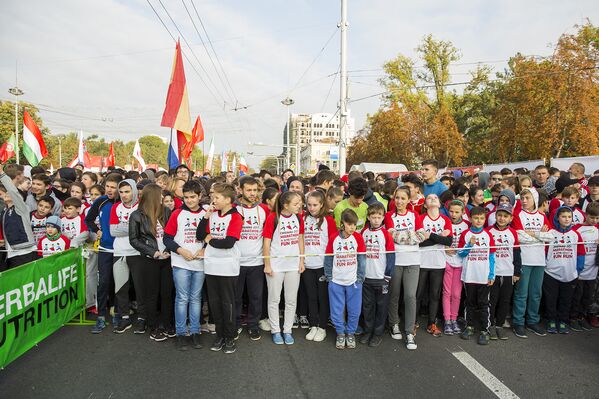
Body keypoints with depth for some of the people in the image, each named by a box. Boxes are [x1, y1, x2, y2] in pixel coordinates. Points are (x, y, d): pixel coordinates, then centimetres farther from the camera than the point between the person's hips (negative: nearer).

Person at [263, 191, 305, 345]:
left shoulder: (298, 218, -1)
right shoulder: (273, 218, -15)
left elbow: (300, 240, 7)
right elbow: (266, 243, -10)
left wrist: (302, 261, 6)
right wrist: (267, 265, -9)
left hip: (293, 265, 4)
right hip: (275, 265, -4)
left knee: (291, 300, 11)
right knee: (274, 299, 10)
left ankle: (287, 330, 26)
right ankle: (275, 331, 25)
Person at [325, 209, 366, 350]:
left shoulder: (358, 237, -6)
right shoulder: (334, 238, -7)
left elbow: (362, 259, -3)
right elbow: (328, 258, 0)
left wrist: (360, 278, -5)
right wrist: (328, 277, 0)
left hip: (353, 281, 0)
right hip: (336, 281, 0)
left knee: (354, 311, 9)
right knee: (337, 311, 8)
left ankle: (350, 333, 30)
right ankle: (340, 334, 29)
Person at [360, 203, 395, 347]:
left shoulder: (386, 233, -8)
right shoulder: (364, 232, 1)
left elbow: (391, 255, -7)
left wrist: (388, 275, -9)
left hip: (381, 277, -3)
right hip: (366, 276, 3)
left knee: (381, 306, 9)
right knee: (367, 306, 13)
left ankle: (378, 333, 22)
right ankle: (367, 331, 28)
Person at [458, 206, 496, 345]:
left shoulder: (488, 235, 2)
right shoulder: (465, 234, 0)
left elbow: (491, 256, 2)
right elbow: (460, 253, 1)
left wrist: (492, 275, -2)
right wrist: (470, 244, -16)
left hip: (484, 276, 0)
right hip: (469, 275, 0)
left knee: (483, 303, 4)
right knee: (470, 302, 12)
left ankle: (484, 330, 12)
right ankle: (470, 326, 25)